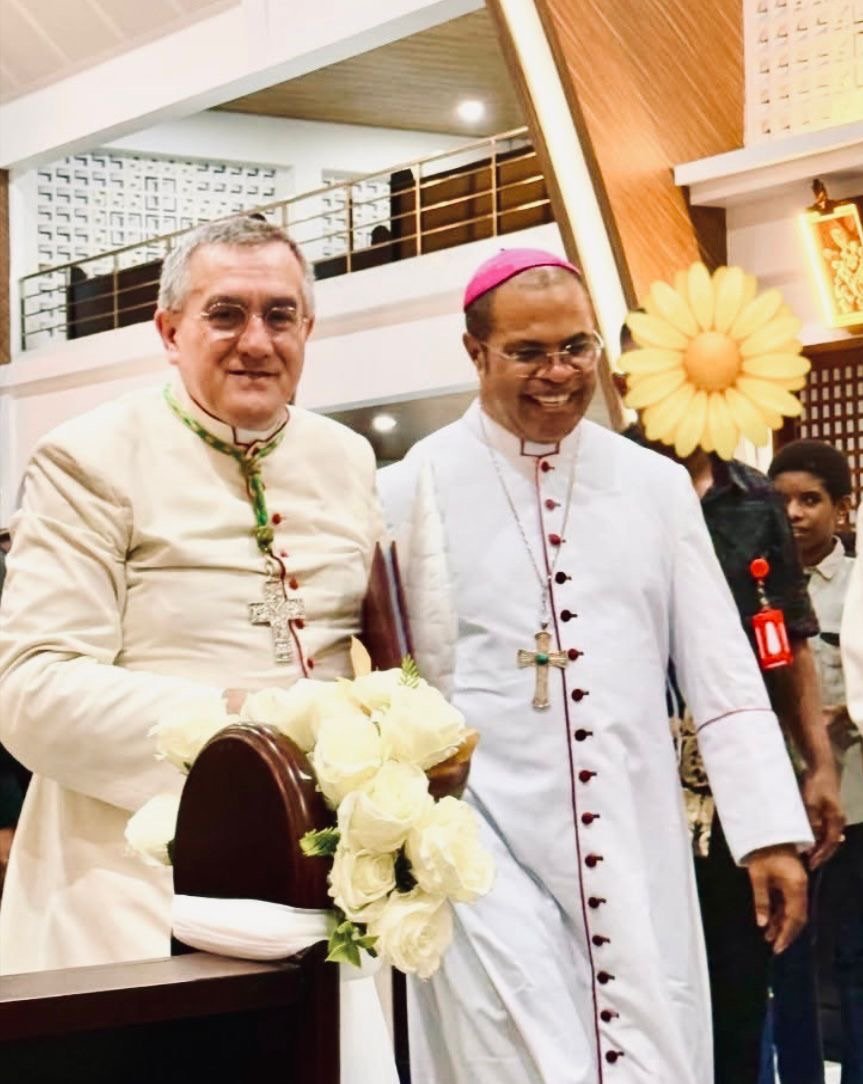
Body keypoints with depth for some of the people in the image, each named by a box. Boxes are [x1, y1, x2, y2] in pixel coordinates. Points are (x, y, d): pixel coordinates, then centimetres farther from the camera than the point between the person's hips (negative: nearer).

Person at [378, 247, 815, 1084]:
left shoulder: (656, 485, 7)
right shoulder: (412, 490, -1)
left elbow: (722, 672, 7)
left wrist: (771, 831, 2)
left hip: (635, 849, 3)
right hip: (487, 848, -3)